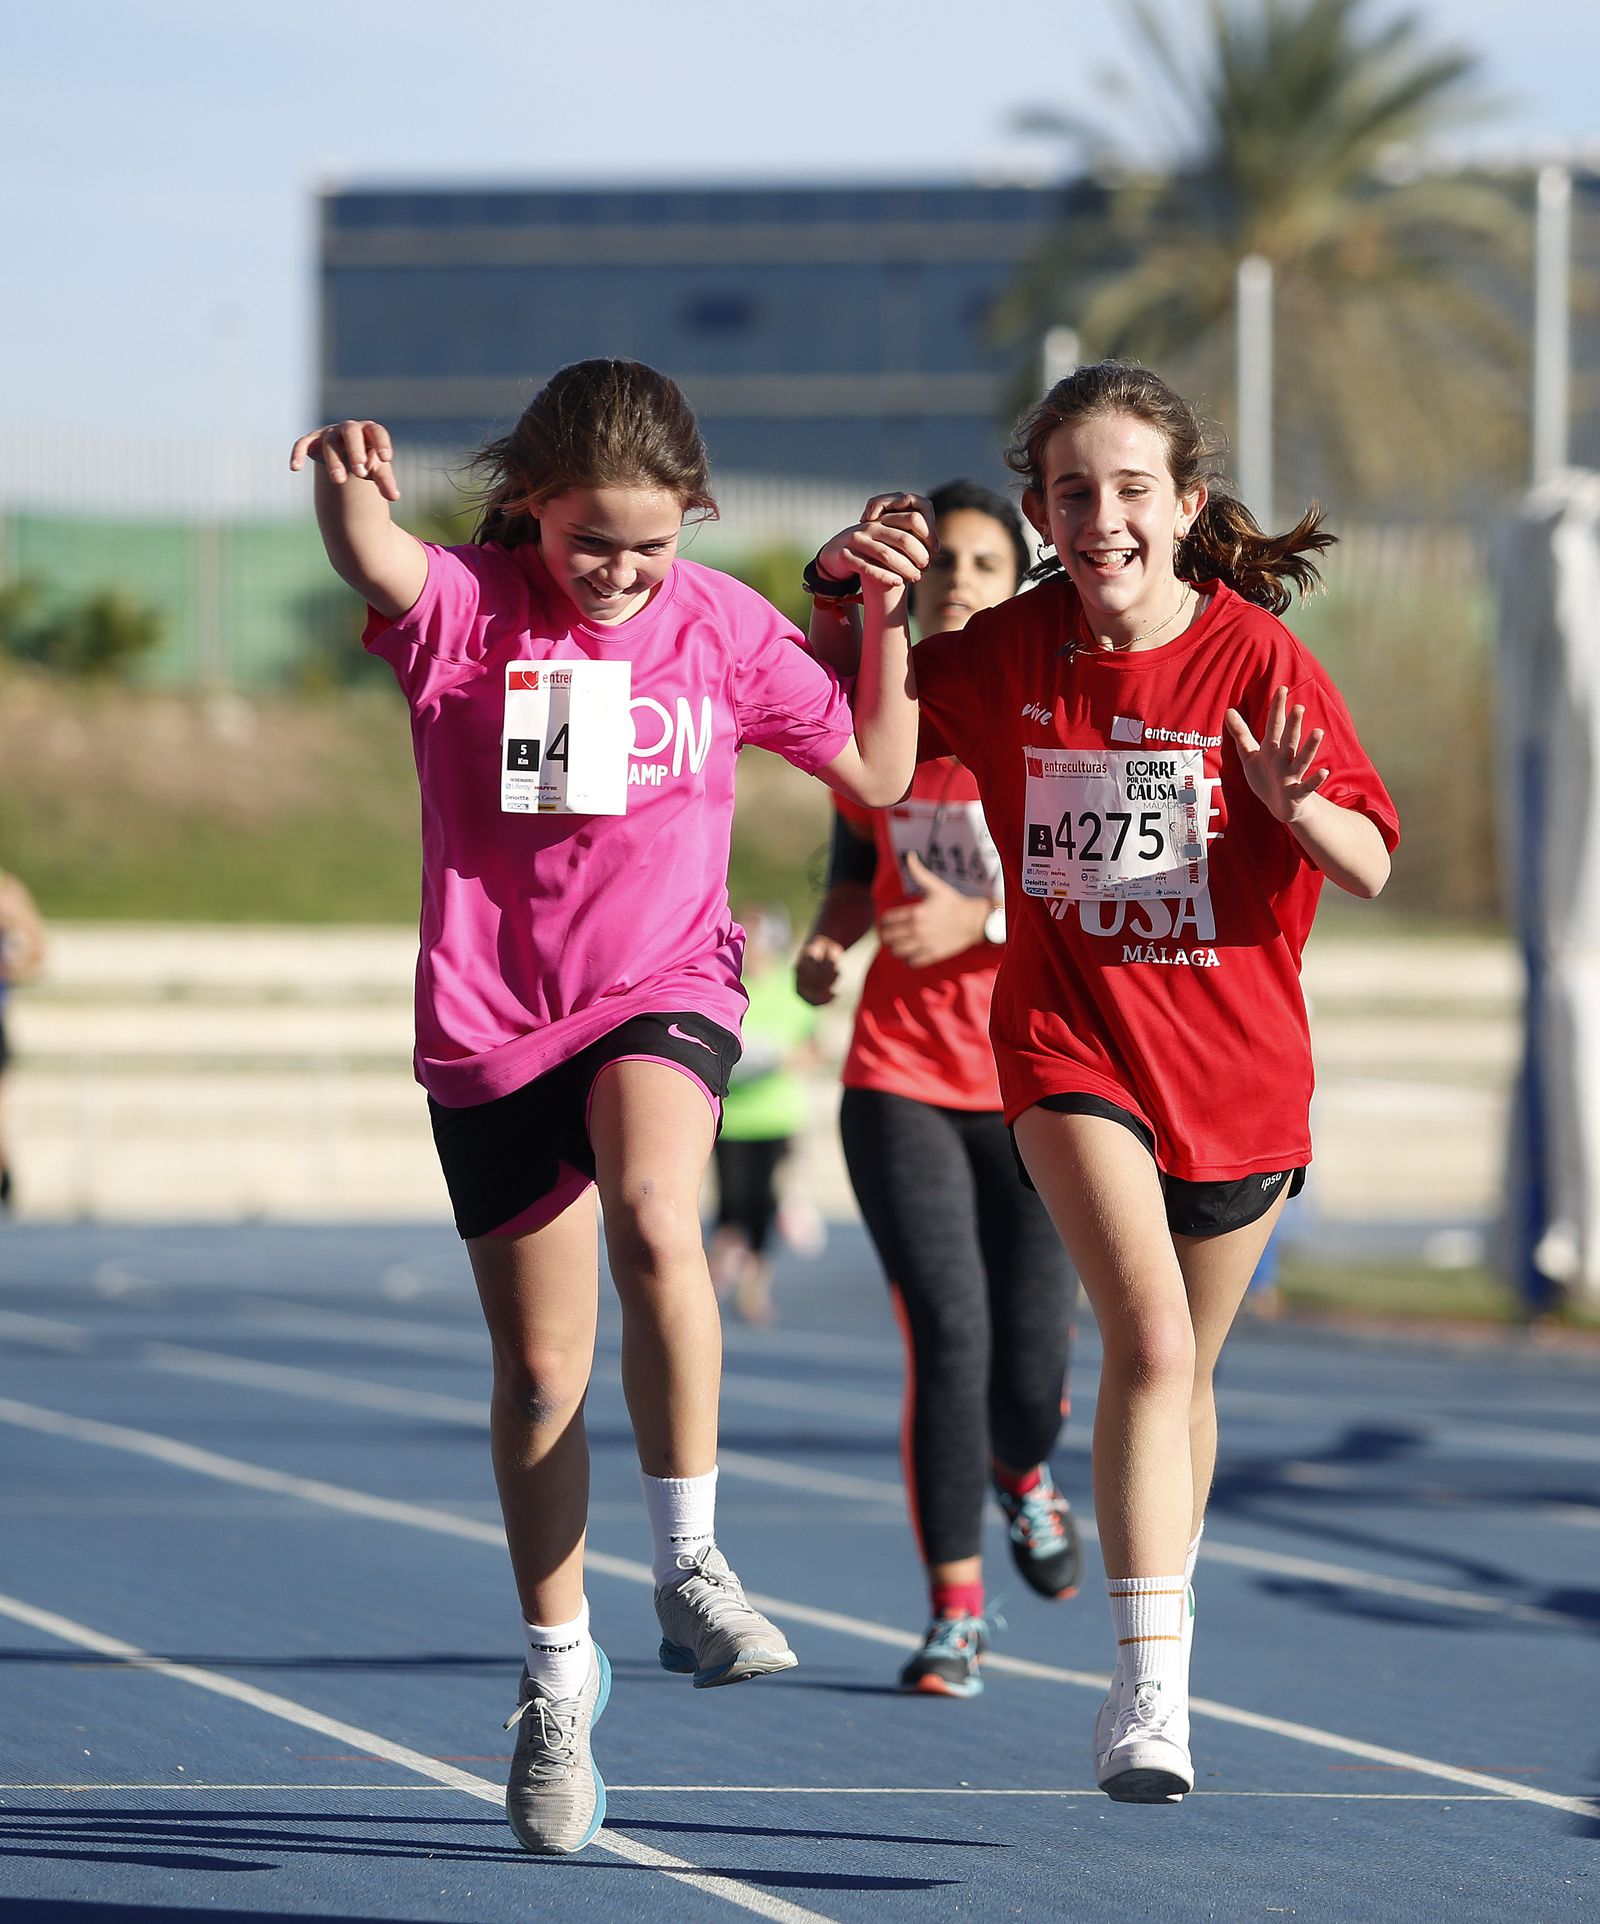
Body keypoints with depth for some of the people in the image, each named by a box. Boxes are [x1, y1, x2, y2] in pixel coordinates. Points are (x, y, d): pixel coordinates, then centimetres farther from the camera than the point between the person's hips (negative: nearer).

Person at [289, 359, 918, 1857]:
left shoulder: (723, 626, 0)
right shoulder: (464, 607, -8)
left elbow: (875, 775, 9)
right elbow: (373, 558, -33)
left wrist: (885, 626, -5)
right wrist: (348, 491, -55)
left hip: (664, 988, 0)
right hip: (491, 1018, 0)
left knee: (653, 1222, -33)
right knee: (540, 1370, 7)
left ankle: (689, 1567, -20)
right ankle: (557, 1675, 25)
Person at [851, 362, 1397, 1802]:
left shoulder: (1256, 658, -12)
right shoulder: (1004, 655, -6)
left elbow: (1371, 870, -11)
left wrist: (1296, 803, -32)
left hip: (1237, 1060, 1)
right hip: (1073, 1044, -1)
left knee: (1183, 1370, 17)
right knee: (1151, 1336, -21)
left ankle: (1165, 1632, 39)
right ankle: (1150, 1690, -24)